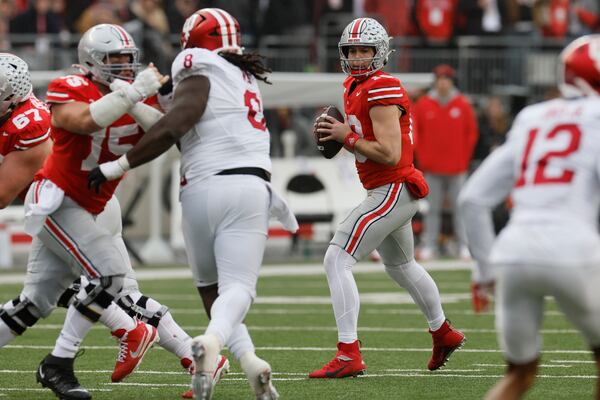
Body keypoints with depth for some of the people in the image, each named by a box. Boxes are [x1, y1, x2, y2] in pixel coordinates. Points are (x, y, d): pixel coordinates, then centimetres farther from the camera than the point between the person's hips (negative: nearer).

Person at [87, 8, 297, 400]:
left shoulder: (200, 74, 0)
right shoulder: (245, 78, 20)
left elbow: (171, 129, -13)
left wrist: (117, 166, -8)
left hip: (203, 188, -3)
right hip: (248, 188, 3)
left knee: (211, 287, 10)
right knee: (238, 287, -7)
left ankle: (248, 358, -7)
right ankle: (212, 339, -36)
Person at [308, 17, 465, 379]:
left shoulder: (382, 91, -18)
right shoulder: (355, 88, 12)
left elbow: (390, 154, -25)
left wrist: (347, 137, -18)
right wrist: (336, 135, 4)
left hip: (392, 191, -11)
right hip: (391, 191, 11)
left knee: (337, 261, -16)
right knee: (401, 266, 30)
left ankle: (348, 355, -21)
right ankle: (444, 334, 49)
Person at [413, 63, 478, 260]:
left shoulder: (463, 105, 3)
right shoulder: (423, 105, 3)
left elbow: (472, 134, 6)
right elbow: (415, 134, 6)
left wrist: (464, 159, 2)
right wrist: (422, 159, 1)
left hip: (456, 169, 0)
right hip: (432, 170, 0)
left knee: (459, 207, 1)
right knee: (432, 209, 2)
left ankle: (464, 246, 3)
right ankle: (429, 246, 3)